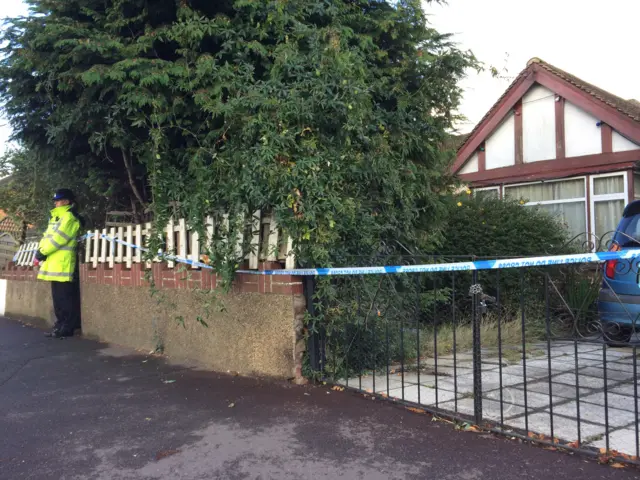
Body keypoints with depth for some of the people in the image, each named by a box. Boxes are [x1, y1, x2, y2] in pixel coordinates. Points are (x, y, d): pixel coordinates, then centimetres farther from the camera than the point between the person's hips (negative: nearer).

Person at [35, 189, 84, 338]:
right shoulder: (57, 217, 23)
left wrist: (43, 251, -13)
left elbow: (59, 237, -17)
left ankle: (66, 328, -4)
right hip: (55, 263, 10)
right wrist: (41, 248, 1)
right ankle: (60, 326, 18)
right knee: (58, 298, 12)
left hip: (62, 263, -10)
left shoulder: (69, 217, -8)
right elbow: (48, 235, 19)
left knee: (64, 298, -7)